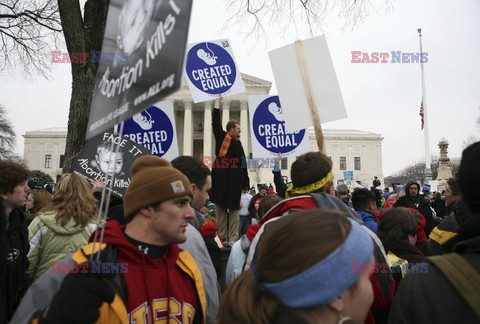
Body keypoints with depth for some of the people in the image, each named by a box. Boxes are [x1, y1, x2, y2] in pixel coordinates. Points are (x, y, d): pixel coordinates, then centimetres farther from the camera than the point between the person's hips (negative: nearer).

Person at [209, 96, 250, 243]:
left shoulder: (238, 143, 16)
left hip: (235, 181, 5)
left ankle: (233, 239, 9)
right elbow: (215, 120, -4)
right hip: (222, 180, -5)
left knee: (234, 209, 5)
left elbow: (243, 163, 15)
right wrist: (218, 99, 0)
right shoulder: (222, 137, 2)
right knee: (221, 209, 2)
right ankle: (221, 238, 7)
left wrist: (245, 182, 11)